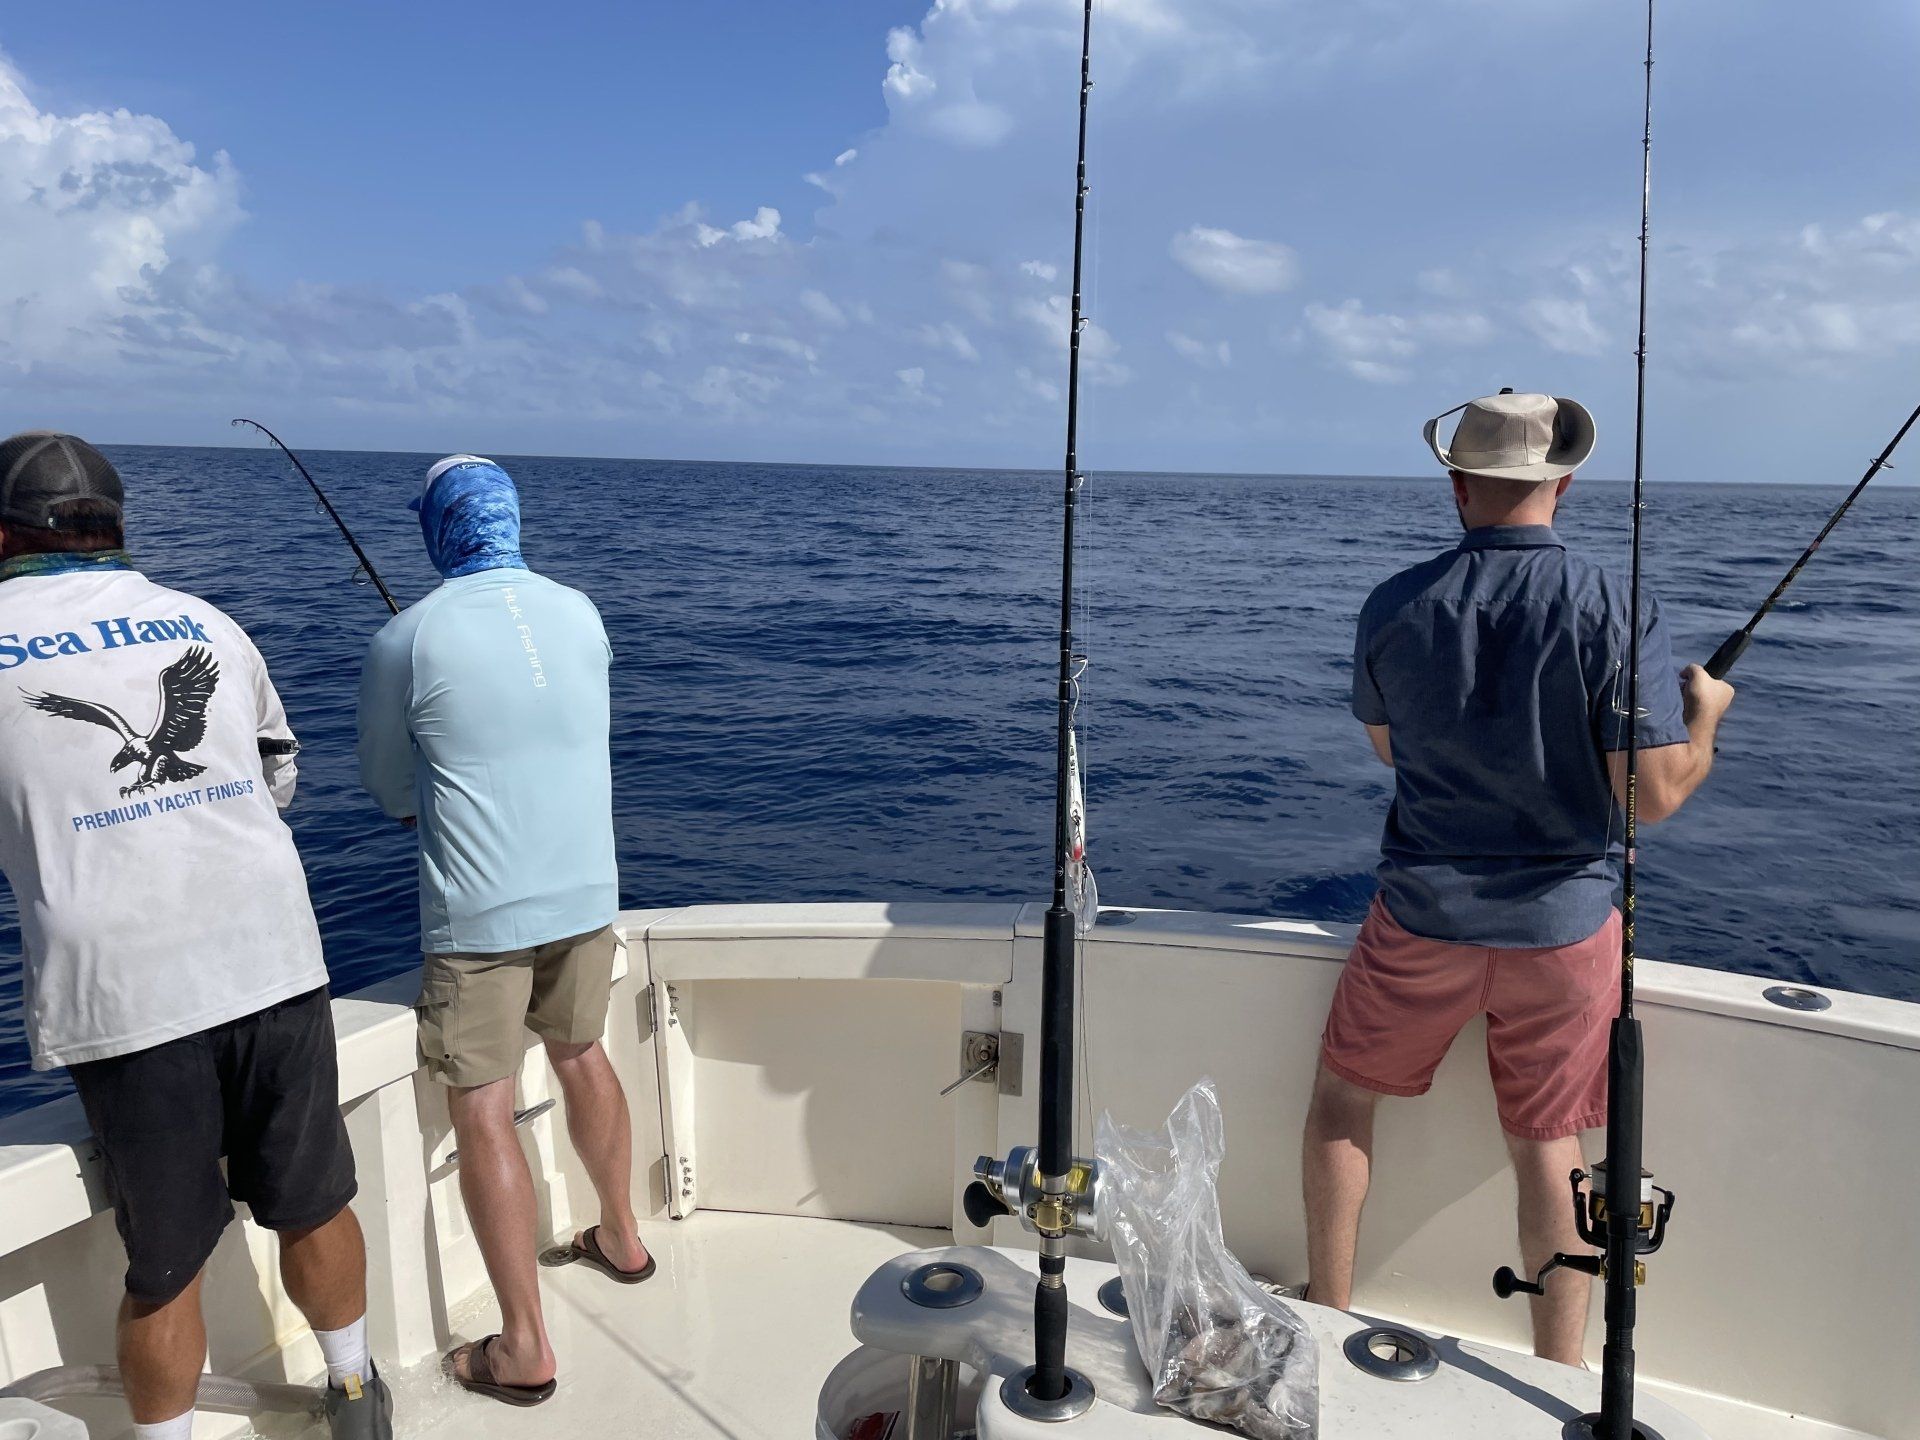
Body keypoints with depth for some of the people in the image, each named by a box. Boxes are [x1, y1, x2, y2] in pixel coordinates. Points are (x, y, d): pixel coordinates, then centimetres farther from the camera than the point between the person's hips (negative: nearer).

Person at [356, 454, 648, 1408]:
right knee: (581, 1053, 24)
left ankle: (525, 1348, 9)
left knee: (482, 1110, 3)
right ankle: (621, 1238, 41)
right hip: (586, 892, 5)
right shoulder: (580, 614, 2)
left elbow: (392, 793, 1)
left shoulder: (407, 640, -10)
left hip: (479, 911, -5)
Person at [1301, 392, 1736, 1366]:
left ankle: (1326, 1320, 30)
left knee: (1343, 1097, 20)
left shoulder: (1394, 607, -7)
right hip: (1564, 925, 0)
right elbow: (1656, 795, -14)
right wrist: (1705, 714, 5)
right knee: (1548, 1146, 13)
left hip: (1423, 918, 1)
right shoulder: (1615, 612, -14)